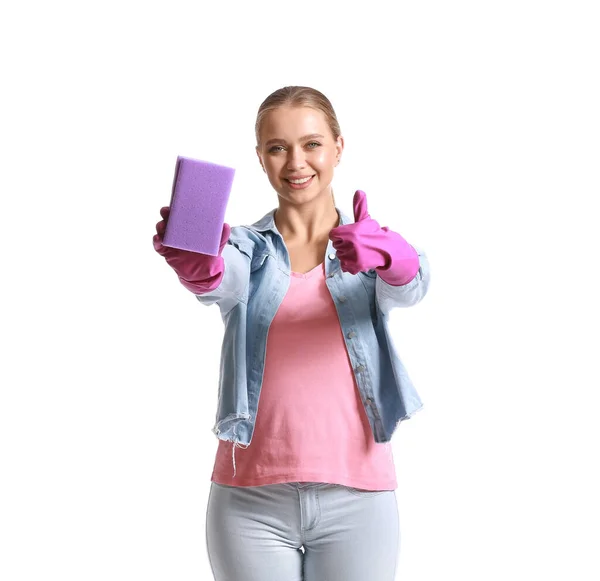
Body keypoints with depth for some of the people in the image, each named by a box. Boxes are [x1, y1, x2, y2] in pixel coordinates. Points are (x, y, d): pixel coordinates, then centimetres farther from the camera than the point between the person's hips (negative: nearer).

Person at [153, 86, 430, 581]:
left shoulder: (377, 244, 5)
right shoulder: (247, 247, 3)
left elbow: (410, 287, -16)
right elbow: (225, 283, -18)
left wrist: (387, 255, -39)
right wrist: (197, 266, -42)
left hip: (357, 495, 0)